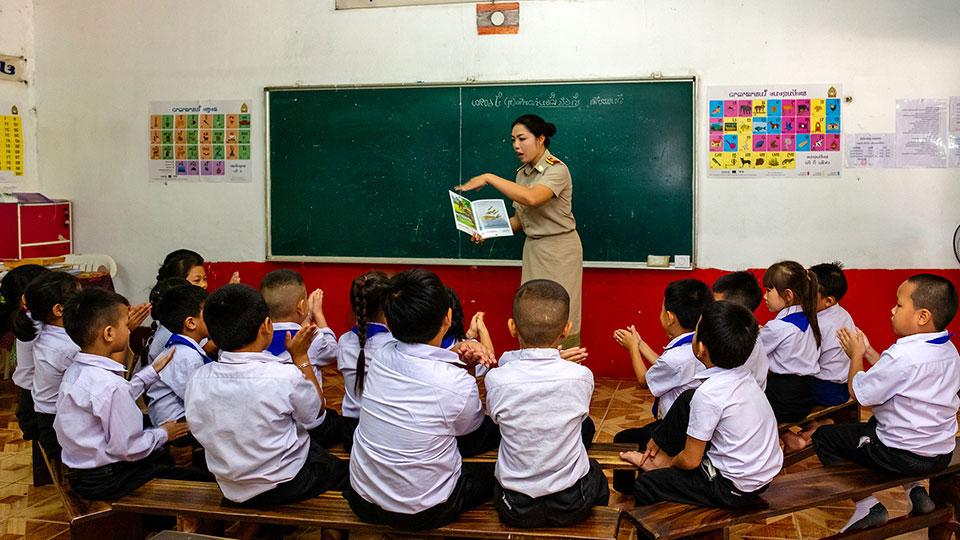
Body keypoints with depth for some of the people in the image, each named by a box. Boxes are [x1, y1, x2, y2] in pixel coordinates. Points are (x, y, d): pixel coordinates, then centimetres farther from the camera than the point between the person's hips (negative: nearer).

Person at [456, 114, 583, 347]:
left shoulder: (557, 169, -14)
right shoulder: (522, 173, 9)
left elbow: (531, 198, -33)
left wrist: (489, 178, -27)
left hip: (559, 250, -7)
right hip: (533, 249, 7)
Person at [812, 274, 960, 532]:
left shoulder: (902, 356, -27)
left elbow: (858, 393, -17)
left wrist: (856, 355, -2)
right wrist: (866, 350, 12)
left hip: (903, 457, -9)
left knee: (823, 436, 4)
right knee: (875, 422, 35)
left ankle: (867, 506, 2)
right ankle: (914, 489, 24)